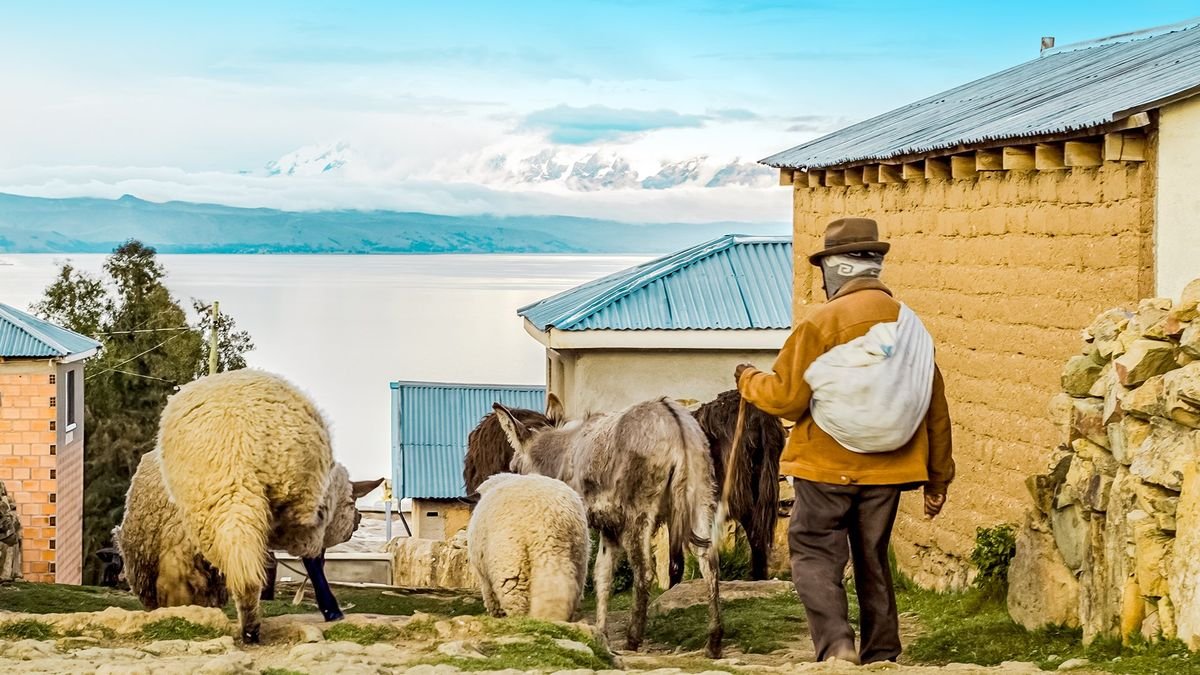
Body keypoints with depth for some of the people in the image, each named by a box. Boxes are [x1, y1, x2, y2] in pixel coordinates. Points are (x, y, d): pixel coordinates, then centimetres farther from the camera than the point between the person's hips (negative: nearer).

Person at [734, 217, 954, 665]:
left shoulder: (821, 323, -11)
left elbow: (786, 398, -11)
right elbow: (935, 408, 10)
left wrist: (748, 380, 11)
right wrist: (938, 478, 19)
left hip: (826, 466, -5)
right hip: (887, 468, 5)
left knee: (815, 554, 2)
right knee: (873, 560, 15)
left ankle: (835, 642, -16)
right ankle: (882, 655, 17)